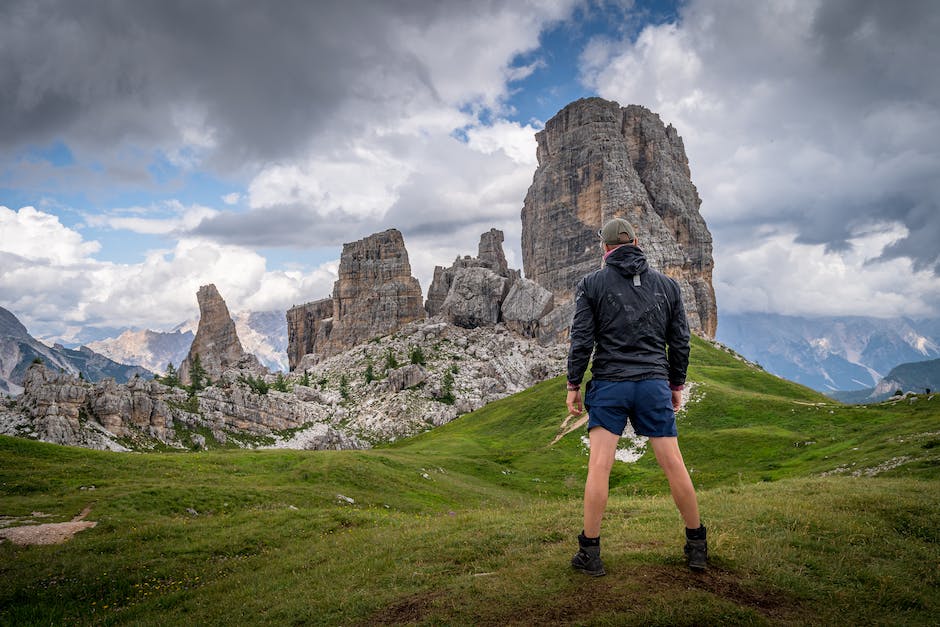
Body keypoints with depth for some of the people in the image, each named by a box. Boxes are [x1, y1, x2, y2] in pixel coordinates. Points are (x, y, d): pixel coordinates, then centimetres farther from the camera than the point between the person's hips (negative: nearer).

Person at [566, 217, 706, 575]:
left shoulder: (592, 284, 0)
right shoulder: (667, 285, 10)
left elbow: (581, 339, -5)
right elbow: (680, 341, 10)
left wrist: (573, 386, 2)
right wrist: (677, 386, 19)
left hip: (609, 385, -2)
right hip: (655, 385, 3)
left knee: (599, 466, -2)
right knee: (673, 464, 8)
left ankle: (590, 552, 2)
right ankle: (697, 546, 19)